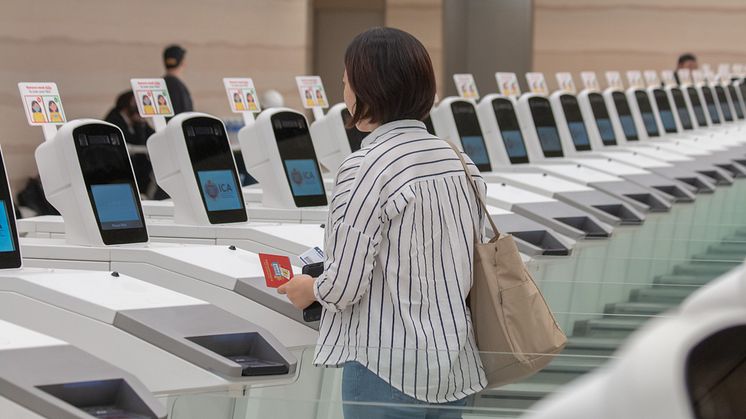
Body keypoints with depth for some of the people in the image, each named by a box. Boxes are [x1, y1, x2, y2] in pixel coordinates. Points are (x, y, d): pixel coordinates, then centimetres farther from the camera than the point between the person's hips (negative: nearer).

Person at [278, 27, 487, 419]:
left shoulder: (366, 168, -16)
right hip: (457, 367, 7)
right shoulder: (459, 161, 6)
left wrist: (309, 289, 5)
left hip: (388, 370, -7)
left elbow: (345, 286, -16)